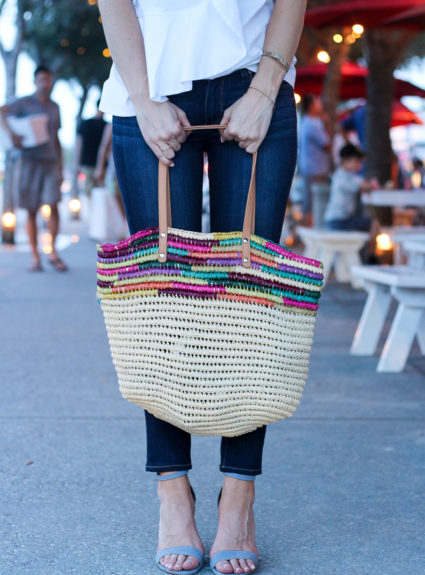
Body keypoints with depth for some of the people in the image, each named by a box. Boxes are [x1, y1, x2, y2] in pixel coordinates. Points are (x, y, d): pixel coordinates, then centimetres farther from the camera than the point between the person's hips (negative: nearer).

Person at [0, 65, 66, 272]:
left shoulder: (54, 107, 17)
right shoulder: (25, 103, 3)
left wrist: (60, 167, 18)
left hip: (50, 161, 3)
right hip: (29, 160, -3)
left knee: (53, 204, -14)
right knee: (31, 210, -1)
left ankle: (53, 252, -6)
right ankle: (35, 257, 3)